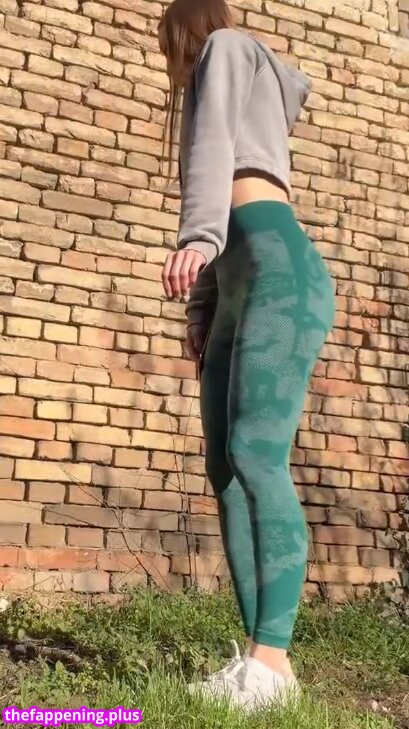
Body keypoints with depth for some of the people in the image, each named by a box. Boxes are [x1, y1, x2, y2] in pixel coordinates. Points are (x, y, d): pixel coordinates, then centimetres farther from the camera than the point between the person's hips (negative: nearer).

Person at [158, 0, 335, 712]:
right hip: (235, 283, 8)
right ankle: (258, 655, -9)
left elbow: (215, 144, -5)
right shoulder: (238, 108, 38)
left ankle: (273, 660, -24)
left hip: (278, 264, -8)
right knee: (226, 467, -5)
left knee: (255, 455, -21)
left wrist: (197, 237, -21)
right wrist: (200, 313, 19)